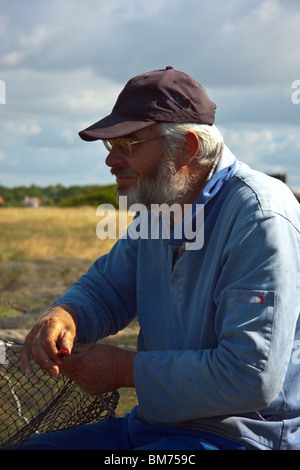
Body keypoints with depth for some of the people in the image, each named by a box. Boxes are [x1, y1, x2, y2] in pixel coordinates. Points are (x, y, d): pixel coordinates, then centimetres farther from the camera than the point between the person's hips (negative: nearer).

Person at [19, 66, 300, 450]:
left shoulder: (262, 220, -20)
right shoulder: (157, 209, 7)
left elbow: (252, 378, -26)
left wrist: (126, 369, -18)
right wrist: (63, 315, -8)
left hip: (240, 436, -8)